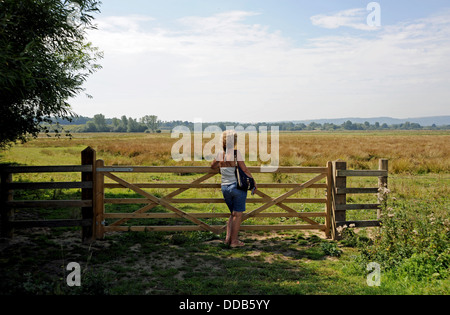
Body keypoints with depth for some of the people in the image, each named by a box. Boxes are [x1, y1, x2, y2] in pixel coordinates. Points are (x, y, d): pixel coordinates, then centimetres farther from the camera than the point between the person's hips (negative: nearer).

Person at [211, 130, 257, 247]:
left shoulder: (220, 154, 4)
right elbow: (244, 169, -11)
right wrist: (253, 181, 0)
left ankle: (228, 237, 12)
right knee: (237, 214, 4)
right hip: (237, 186, -5)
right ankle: (234, 241, 9)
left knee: (233, 213, 20)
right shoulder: (236, 152, -11)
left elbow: (213, 166, 21)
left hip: (225, 187, 6)